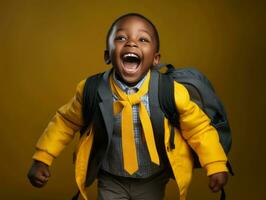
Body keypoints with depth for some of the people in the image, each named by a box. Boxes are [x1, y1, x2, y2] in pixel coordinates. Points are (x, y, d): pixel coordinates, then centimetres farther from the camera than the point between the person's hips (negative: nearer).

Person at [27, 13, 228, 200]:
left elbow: (199, 127, -8)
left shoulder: (171, 92, -21)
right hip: (110, 180, 0)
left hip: (153, 181, 0)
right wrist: (42, 159, -6)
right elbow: (65, 122, -1)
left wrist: (216, 165, -13)